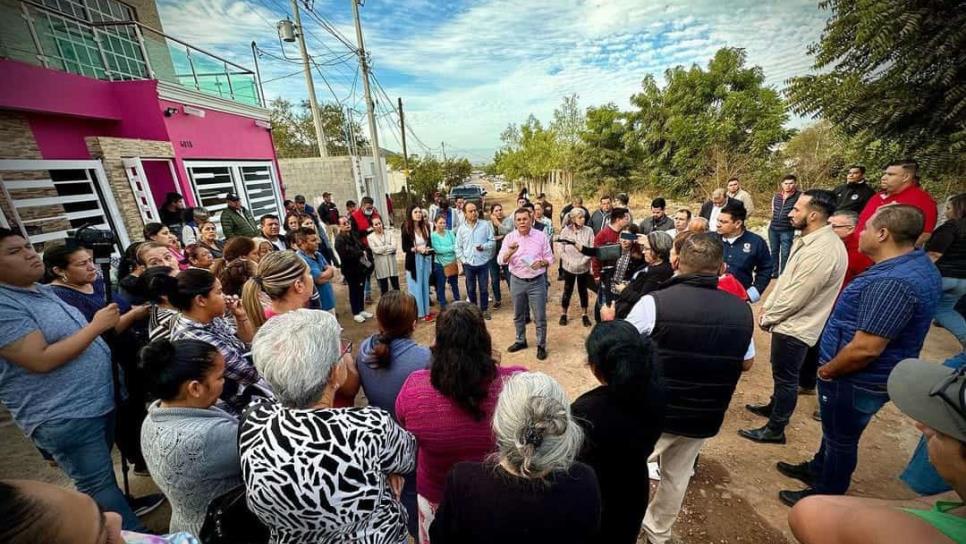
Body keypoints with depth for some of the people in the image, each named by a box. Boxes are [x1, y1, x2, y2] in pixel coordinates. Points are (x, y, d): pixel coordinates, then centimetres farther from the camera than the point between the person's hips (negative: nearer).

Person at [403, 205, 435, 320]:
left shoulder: (425, 227, 2)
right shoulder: (406, 229, -10)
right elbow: (404, 248, -8)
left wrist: (428, 249, -8)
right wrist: (416, 249, -21)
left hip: (426, 260, 4)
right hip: (414, 261, -4)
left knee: (425, 285, 13)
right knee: (416, 286, 4)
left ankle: (426, 310, 25)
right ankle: (418, 312, 15)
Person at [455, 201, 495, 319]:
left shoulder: (485, 225, -5)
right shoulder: (461, 228, 1)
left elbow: (492, 241, -3)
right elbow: (458, 247, 6)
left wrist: (484, 246, -21)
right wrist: (463, 260, -3)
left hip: (483, 263, -1)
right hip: (468, 264, 2)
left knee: (484, 288, 8)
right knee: (471, 289, 15)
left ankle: (484, 309, 26)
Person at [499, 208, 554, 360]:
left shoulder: (541, 236, -4)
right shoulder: (509, 237, -2)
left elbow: (550, 258, 0)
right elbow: (501, 260, -9)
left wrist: (541, 262, -22)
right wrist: (510, 252, -30)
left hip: (537, 282, -2)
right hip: (517, 281, 2)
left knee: (540, 317, 4)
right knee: (518, 315, 17)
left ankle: (541, 346, 21)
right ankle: (520, 341, 36)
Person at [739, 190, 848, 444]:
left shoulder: (822, 251, -27)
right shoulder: (807, 239, 4)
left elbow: (795, 298, -24)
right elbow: (785, 278, 11)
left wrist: (767, 319, -10)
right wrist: (767, 307, 5)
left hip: (795, 327, -9)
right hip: (788, 322, 9)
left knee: (786, 377, 7)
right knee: (782, 373, 25)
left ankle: (775, 430, 24)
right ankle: (775, 406, 46)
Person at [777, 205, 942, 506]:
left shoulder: (892, 283, -32)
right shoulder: (916, 263, 2)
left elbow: (865, 349, -32)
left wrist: (827, 370, -15)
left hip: (856, 381, -9)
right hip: (862, 377, 9)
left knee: (841, 438, 13)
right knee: (835, 430, 27)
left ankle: (826, 495, 35)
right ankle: (818, 469, 49)